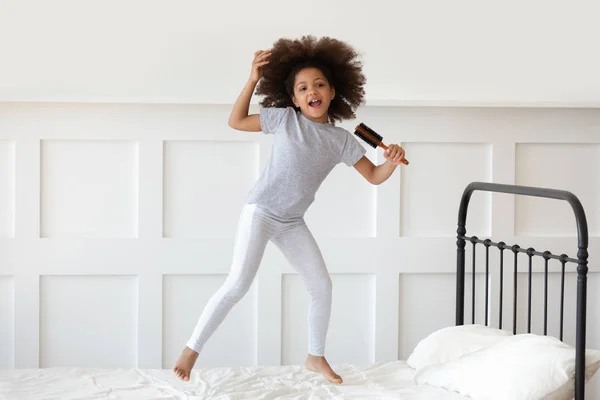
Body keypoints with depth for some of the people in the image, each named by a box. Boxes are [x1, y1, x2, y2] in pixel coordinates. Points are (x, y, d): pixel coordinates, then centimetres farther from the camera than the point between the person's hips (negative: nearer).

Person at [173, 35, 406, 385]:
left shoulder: (341, 140, 0)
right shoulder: (284, 119, -8)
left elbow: (374, 176, 3)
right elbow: (236, 122, -2)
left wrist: (392, 161, -19)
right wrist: (253, 80, -11)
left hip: (293, 222, 5)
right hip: (260, 211, -5)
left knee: (322, 285, 7)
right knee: (238, 284, -15)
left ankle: (316, 357, 24)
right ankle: (192, 349, -3)